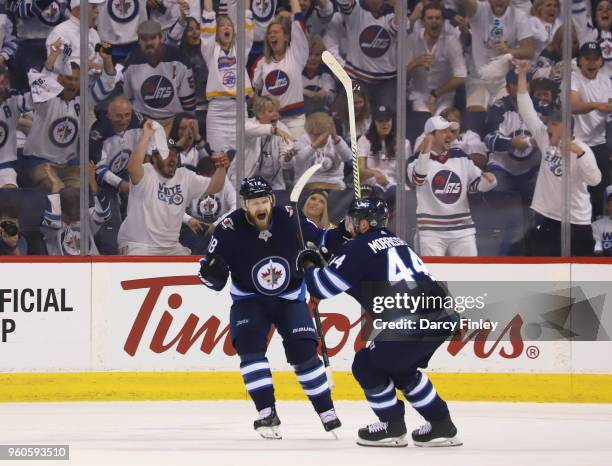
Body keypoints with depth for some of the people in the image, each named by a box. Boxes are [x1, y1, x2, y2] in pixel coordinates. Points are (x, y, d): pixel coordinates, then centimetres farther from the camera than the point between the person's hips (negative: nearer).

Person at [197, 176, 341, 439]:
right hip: (249, 298, 0)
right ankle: (267, 414, -19)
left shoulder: (290, 219, -16)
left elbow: (319, 239, 3)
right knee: (249, 345, -22)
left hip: (290, 297, 0)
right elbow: (210, 272, -16)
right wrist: (213, 272, -38)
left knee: (303, 350, -11)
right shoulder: (229, 230, -20)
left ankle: (326, 411, 6)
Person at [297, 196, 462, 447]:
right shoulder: (393, 240, 24)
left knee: (367, 366, 9)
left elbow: (322, 287, -2)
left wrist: (308, 265, 20)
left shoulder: (358, 249, -3)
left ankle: (392, 428, 17)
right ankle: (441, 426, 25)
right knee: (401, 369, 27)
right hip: (442, 316, 9)